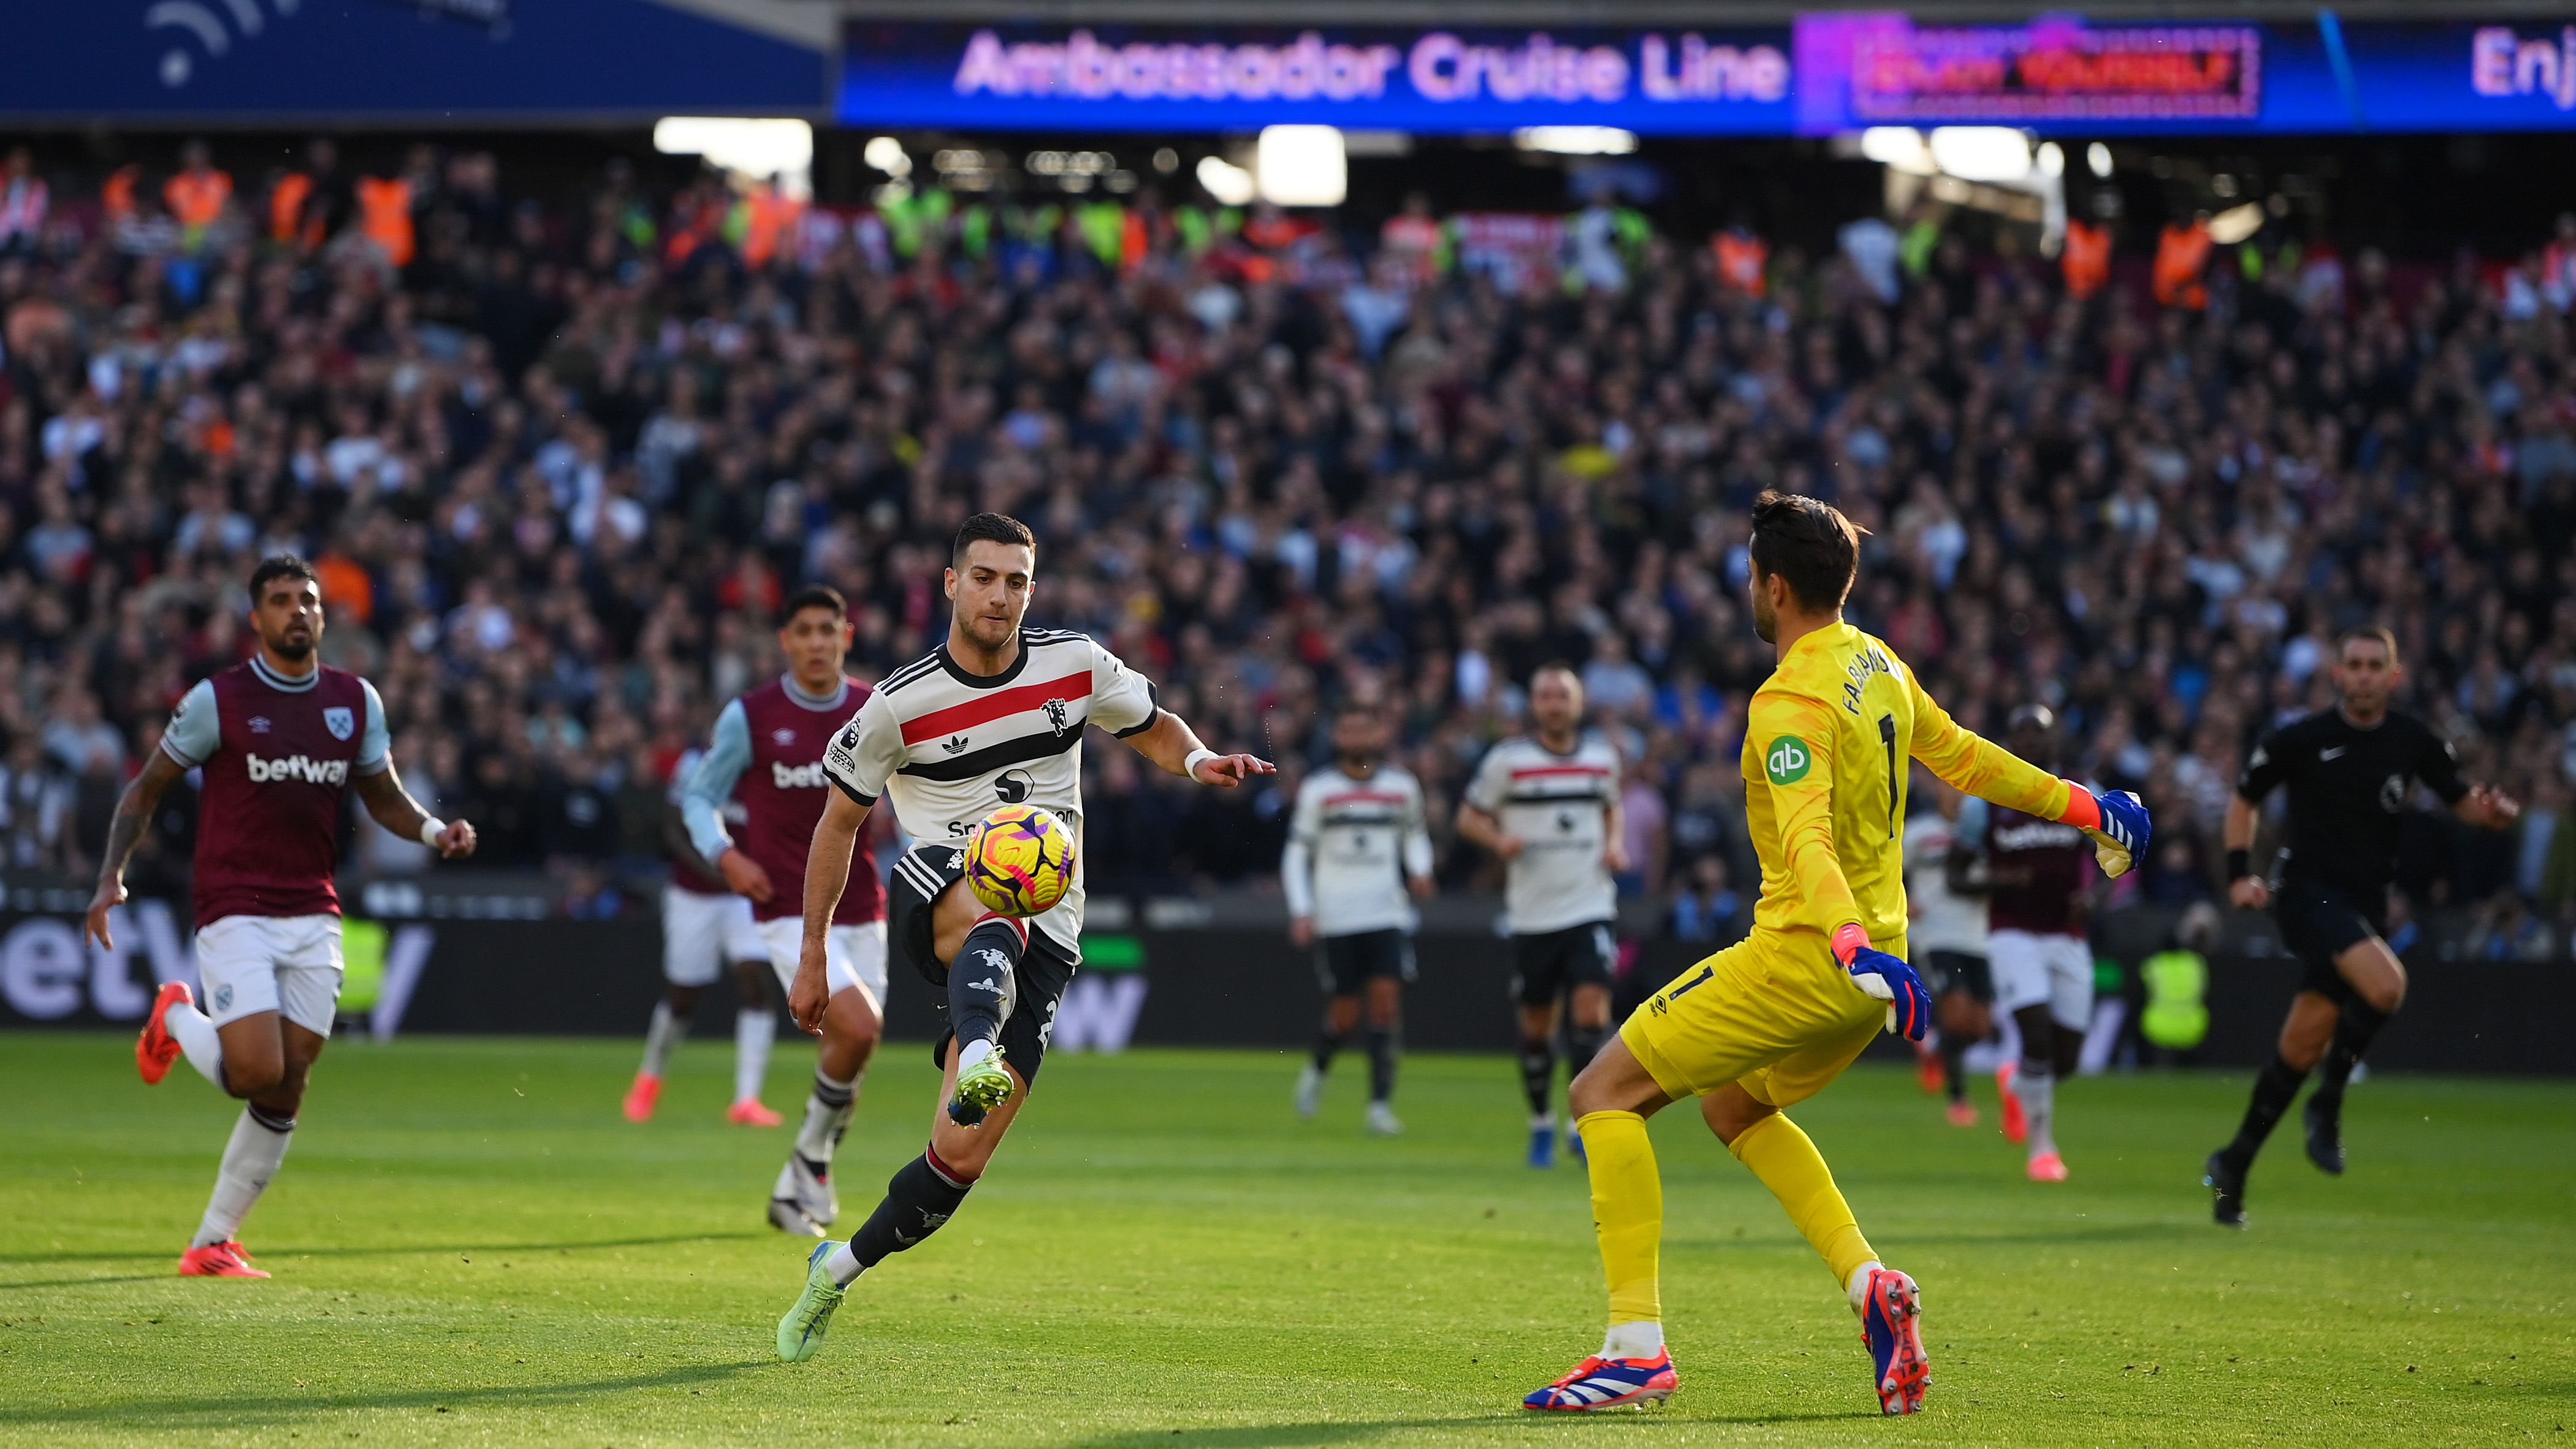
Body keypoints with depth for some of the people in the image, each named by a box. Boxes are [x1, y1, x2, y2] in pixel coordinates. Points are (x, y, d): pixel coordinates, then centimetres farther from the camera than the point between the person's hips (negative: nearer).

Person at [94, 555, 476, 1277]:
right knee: (259, 1076, -16)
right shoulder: (218, 700, -5)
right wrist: (112, 875, -10)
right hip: (235, 914, -4)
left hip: (314, 920, 4)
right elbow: (146, 789, 2)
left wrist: (435, 831, -5)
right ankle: (176, 1021, 17)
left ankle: (213, 1243, 13)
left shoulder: (356, 701, 7)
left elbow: (383, 797, 16)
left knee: (286, 1096, 1)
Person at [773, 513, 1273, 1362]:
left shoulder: (1076, 666, 3)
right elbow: (838, 823, 8)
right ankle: (975, 1059, -71)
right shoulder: (900, 705, -3)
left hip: (1043, 939, 2)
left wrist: (1197, 761, -3)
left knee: (961, 1156, -8)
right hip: (937, 888, -2)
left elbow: (1154, 729, 21)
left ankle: (838, 1271, 13)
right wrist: (812, 958, 9)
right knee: (996, 919, -42)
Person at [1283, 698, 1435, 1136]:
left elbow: (1415, 833, 24)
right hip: (1334, 916, -1)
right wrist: (1301, 911, -4)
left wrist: (1420, 869, 3)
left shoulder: (1402, 785, 7)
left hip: (1386, 913, 1)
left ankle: (1381, 1104, -10)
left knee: (1386, 997, -13)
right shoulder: (1317, 789, 2)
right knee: (1344, 1013, -2)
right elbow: (1296, 853, 5)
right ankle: (1318, 1069, 30)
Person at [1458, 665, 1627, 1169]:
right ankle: (1541, 1122, 24)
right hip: (1533, 914, -1)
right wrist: (1500, 840, -15)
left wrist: (1615, 844, 5)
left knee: (1592, 1010, -14)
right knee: (1536, 1024, 6)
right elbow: (1469, 817, 5)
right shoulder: (1508, 759, -2)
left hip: (1590, 907, 1)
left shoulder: (1602, 757, 7)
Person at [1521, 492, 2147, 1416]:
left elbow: (1807, 838, -33)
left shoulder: (1792, 702, -18)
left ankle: (1637, 1344, -14)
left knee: (1606, 1093, -6)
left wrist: (1850, 943, -46)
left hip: (1801, 958, -9)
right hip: (1866, 965, 9)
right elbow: (1964, 759, 21)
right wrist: (2082, 805, 35)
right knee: (1733, 1106, 28)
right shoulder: (1881, 667, 10)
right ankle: (1869, 1284, 11)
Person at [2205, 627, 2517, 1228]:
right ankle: (2327, 1104, -10)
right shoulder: (2301, 739, -5)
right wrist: (2240, 873, -2)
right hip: (2307, 892, -4)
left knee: (2302, 1048, 7)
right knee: (2386, 984, -29)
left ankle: (2233, 1166, 21)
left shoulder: (2415, 741, 3)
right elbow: (2244, 798, 8)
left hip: (2365, 904, 4)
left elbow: (2462, 801, 9)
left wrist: (2491, 811, -15)